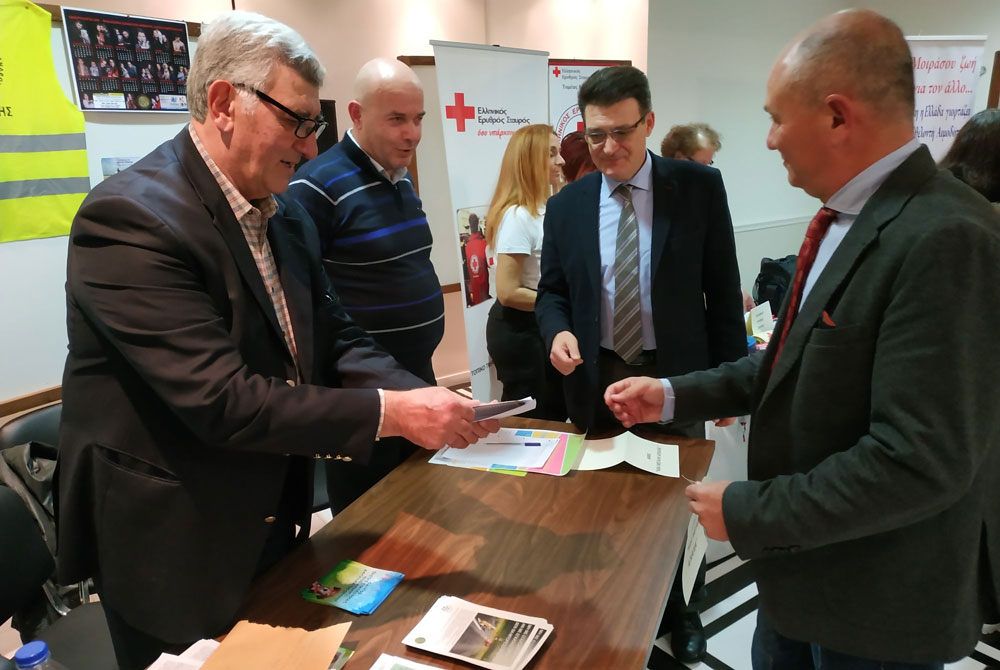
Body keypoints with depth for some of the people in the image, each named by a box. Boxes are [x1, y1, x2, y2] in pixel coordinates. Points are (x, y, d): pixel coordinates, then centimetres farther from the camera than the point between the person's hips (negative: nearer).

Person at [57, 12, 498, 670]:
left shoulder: (285, 214, 2)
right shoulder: (129, 217, -24)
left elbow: (334, 339, 2)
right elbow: (221, 400, -30)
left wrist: (426, 401, -14)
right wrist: (391, 412, -28)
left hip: (274, 524, 7)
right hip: (177, 553, -7)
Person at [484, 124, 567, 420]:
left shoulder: (540, 210, 7)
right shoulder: (517, 216, -22)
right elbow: (508, 293, -25)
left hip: (539, 326, 9)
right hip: (518, 331, -9)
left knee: (557, 413, 21)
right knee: (532, 422, 7)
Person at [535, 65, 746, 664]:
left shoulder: (700, 187, -7)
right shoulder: (566, 205, 0)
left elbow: (722, 288, -3)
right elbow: (552, 291, 6)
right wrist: (558, 331, -15)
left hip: (677, 376, -1)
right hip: (597, 381, 2)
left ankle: (682, 608, 43)